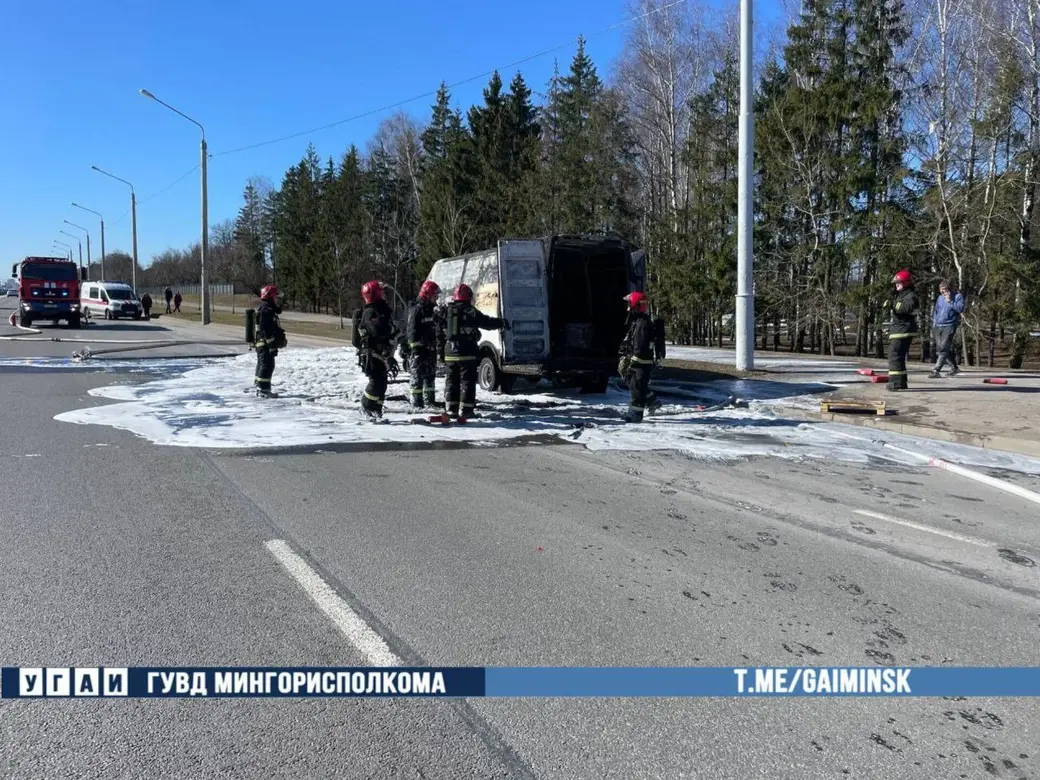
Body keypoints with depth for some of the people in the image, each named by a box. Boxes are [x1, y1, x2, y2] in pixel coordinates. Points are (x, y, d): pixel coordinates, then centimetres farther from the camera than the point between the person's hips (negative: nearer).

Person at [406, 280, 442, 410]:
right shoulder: (416, 310, -11)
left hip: (431, 348, 9)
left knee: (430, 375, 13)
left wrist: (439, 346, 19)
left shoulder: (433, 309, 16)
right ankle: (417, 402, -4)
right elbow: (412, 330, -16)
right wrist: (415, 348, -21)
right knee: (418, 376, -6)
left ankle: (430, 401, 21)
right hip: (419, 349, -9)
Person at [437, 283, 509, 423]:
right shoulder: (470, 311, -8)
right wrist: (503, 323, 14)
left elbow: (440, 332, 10)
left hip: (450, 353, 5)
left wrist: (441, 349, 17)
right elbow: (487, 322, -2)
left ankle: (450, 410, 11)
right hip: (467, 353, -5)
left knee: (451, 381, 11)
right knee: (467, 381, 1)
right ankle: (466, 410, -1)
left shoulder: (446, 311, 8)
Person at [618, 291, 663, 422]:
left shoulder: (642, 323, -19)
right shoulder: (636, 321, 15)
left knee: (637, 387, -4)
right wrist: (625, 359, 23)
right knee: (633, 384, 19)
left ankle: (635, 415, 2)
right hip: (638, 362, 10)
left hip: (641, 362, -10)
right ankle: (652, 401, 28)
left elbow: (640, 346, -23)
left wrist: (631, 362, -22)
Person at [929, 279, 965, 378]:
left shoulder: (957, 296, -1)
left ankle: (936, 371, -18)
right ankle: (955, 367, 26)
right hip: (938, 327, 6)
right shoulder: (939, 298, 14)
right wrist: (933, 327, 18)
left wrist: (949, 301, -17)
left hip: (949, 326, -6)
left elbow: (960, 308, -17)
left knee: (943, 349, -14)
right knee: (939, 349, 9)